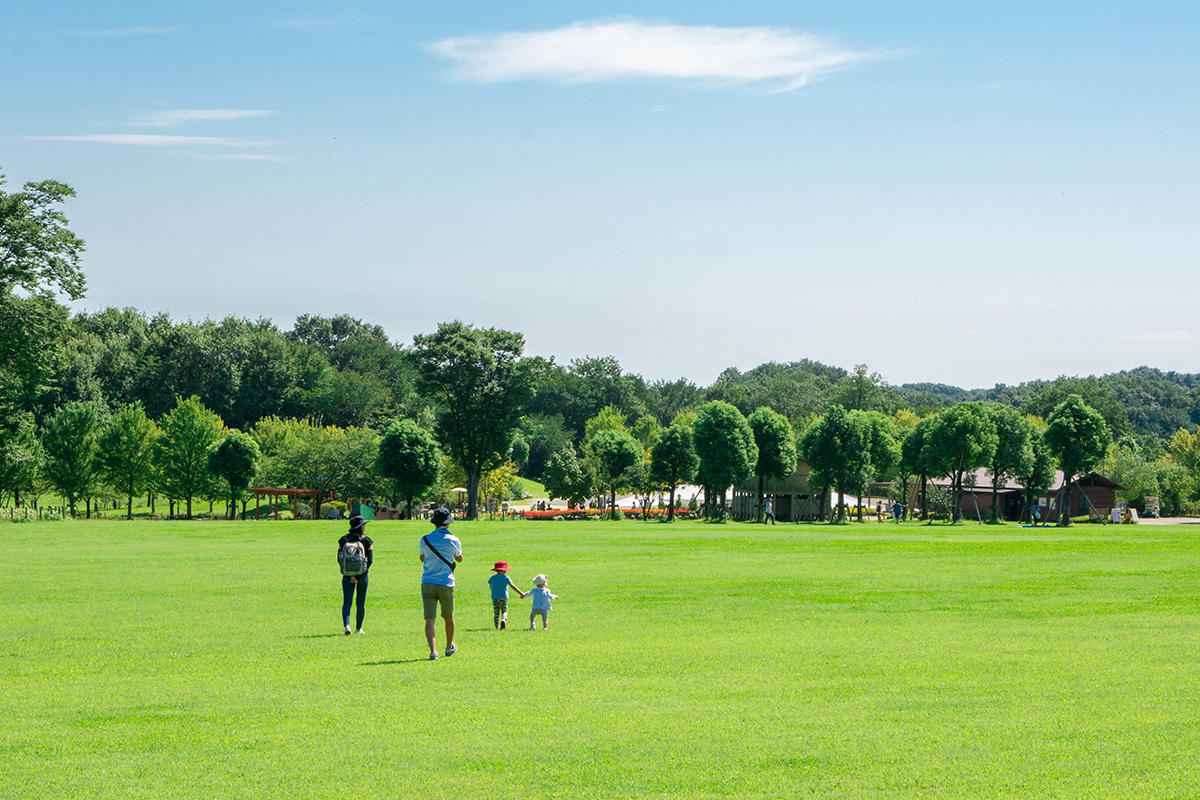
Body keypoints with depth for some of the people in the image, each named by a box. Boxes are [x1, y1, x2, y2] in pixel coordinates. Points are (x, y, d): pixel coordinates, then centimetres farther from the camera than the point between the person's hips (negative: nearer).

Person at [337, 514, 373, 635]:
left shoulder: (343, 540, 1)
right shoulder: (366, 541, -5)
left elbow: (339, 559, -5)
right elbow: (370, 560, -10)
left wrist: (350, 575, -6)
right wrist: (363, 573, -3)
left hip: (347, 575, 1)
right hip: (362, 575, -1)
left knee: (347, 602, 2)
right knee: (360, 603, 13)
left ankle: (346, 624, -20)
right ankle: (358, 628, 20)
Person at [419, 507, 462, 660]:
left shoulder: (425, 539, -1)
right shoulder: (453, 541, -4)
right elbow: (459, 558, 14)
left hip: (427, 583, 0)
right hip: (446, 584, 0)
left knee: (429, 620, -4)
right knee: (448, 617, 20)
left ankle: (433, 650, -20)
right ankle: (449, 647, 36)